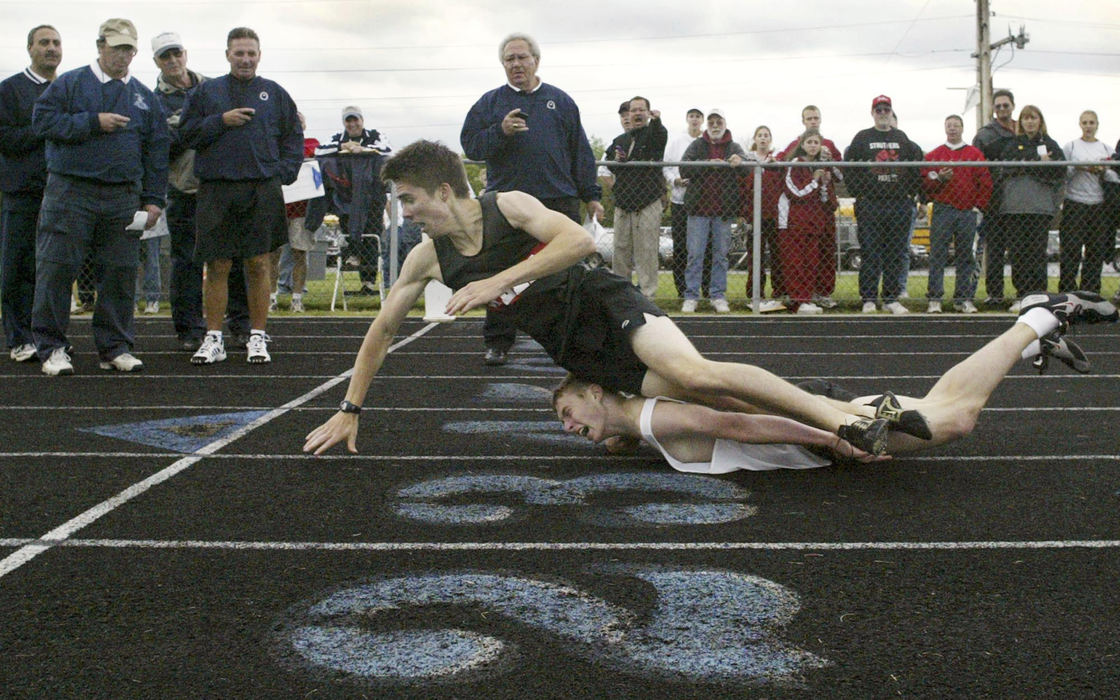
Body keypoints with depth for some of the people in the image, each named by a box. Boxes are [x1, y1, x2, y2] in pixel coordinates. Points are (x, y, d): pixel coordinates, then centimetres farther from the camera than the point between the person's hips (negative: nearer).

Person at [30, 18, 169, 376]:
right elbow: (42, 119, -6)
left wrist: (153, 199, 6)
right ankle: (51, 348, 3)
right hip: (70, 193, -3)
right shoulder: (69, 84, 5)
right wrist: (92, 122, -12)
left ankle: (115, 347, 14)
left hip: (124, 198, 3)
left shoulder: (145, 97, 15)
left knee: (120, 273, 4)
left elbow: (157, 149, 13)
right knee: (57, 269, -5)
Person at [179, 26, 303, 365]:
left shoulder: (275, 93, 12)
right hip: (216, 191, 0)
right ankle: (213, 339, 9)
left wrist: (283, 173, 0)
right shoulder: (206, 91, 11)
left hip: (263, 191, 0)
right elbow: (187, 133, 5)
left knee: (258, 266, 3)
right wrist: (221, 121, -7)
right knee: (217, 267, 1)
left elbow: (293, 138, 13)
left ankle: (258, 337, 11)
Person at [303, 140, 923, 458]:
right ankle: (836, 430, -14)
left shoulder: (510, 207, -10)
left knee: (693, 373, -33)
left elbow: (580, 240, -25)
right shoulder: (428, 259, 6)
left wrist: (497, 281, -25)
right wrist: (349, 411, 15)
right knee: (704, 396, -16)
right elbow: (382, 331, 16)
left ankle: (843, 416, -27)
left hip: (605, 304, -4)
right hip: (578, 355, 4)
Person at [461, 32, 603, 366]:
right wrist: (500, 131, -15)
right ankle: (497, 341, 10)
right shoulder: (489, 103, 9)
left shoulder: (561, 101, 13)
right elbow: (470, 145, 2)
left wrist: (591, 195, 9)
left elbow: (580, 151, 13)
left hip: (559, 201, 1)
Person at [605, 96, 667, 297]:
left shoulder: (654, 134, 3)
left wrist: (656, 120, -45)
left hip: (648, 204, -5)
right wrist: (616, 160, 0)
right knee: (620, 250, 8)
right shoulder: (620, 141, 19)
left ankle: (647, 294, -5)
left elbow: (660, 134, -22)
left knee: (646, 252, -7)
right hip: (623, 203, 5)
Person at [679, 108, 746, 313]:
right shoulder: (697, 146, 8)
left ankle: (718, 296, 12)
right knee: (695, 254, -1)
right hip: (698, 207, -1)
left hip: (723, 210, 1)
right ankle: (691, 297, 3)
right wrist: (707, 164, -20)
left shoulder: (734, 148, 9)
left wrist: (740, 161, -30)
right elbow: (684, 169, -6)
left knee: (721, 254, 6)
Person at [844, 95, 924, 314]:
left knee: (896, 253, 3)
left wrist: (911, 193, 6)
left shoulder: (902, 139, 16)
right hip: (869, 205, -2)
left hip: (900, 204, 2)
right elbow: (849, 167, 4)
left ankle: (892, 298, 8)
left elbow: (916, 167, 16)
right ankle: (868, 299, 0)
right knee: (870, 253, -4)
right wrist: (858, 194, -3)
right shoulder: (862, 138, 9)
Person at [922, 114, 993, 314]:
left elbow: (985, 182, 8)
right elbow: (926, 183, 4)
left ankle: (963, 299, 8)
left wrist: (979, 206, 2)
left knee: (965, 256, 3)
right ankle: (934, 299, -5)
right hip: (942, 211, -1)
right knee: (938, 255, -6)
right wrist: (939, 178, -14)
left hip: (968, 212, 1)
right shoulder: (934, 155, 9)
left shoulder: (975, 154, 9)